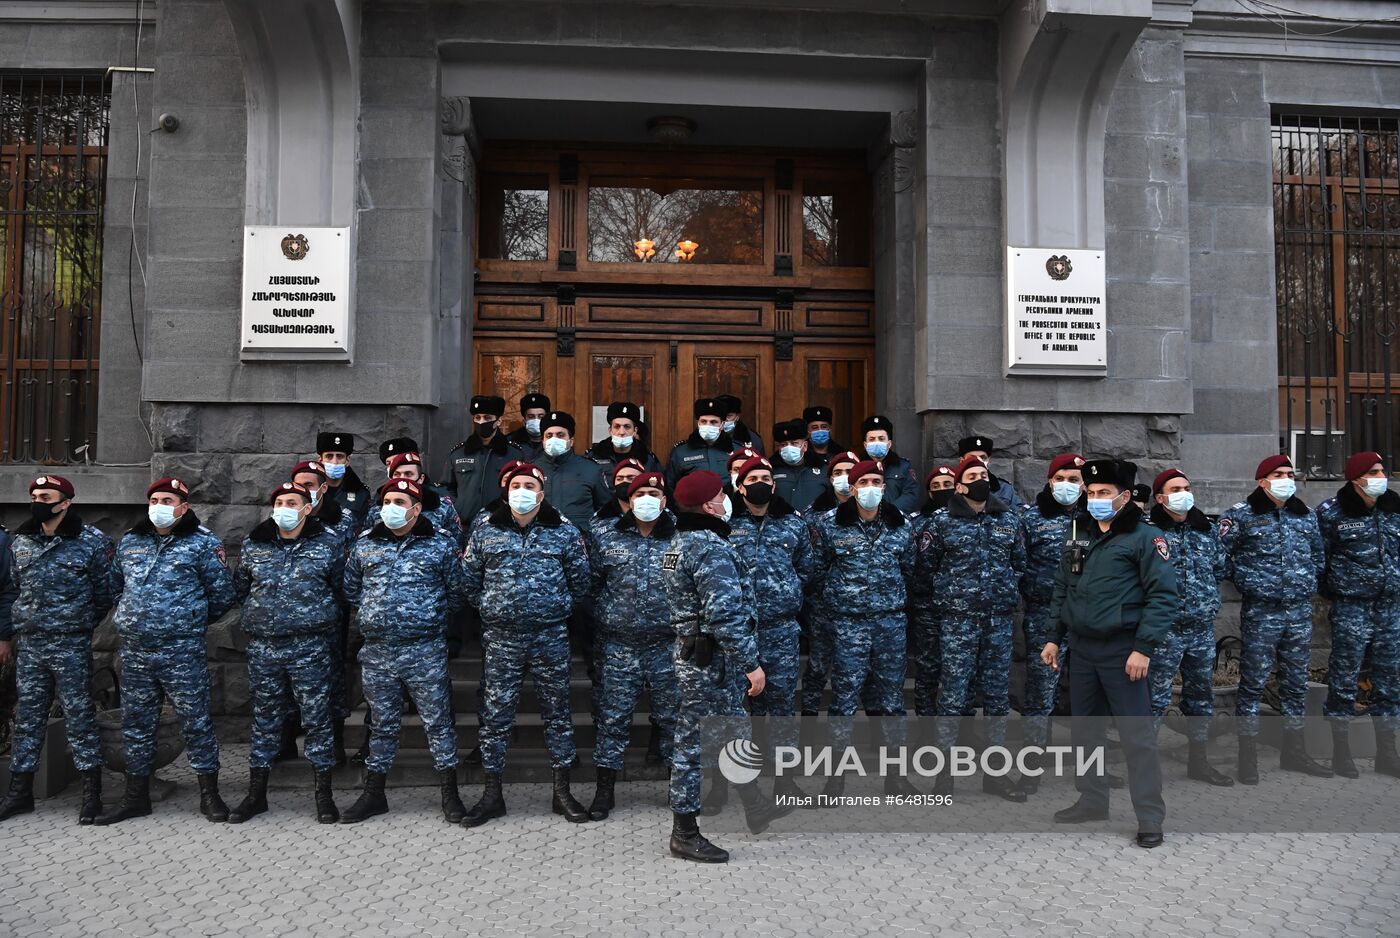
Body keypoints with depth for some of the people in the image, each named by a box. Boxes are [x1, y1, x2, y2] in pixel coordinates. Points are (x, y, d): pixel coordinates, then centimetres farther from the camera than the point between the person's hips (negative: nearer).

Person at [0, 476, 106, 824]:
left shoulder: (92, 541, -7)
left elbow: (104, 592, -2)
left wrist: (80, 623, 5)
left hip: (72, 646, -5)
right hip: (29, 645, 5)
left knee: (79, 716, 0)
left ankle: (92, 792, 7)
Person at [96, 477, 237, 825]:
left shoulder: (203, 543, -4)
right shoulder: (130, 541, 11)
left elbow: (222, 594, -2)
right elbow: (115, 585, 24)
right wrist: (137, 615, 17)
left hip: (182, 651, -5)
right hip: (135, 650, 5)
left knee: (196, 721, 0)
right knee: (136, 723, 13)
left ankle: (209, 795, 11)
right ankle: (136, 796, 26)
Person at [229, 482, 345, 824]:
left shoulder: (329, 543, -1)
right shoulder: (253, 544, 6)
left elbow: (342, 588, 6)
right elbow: (240, 588, 18)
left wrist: (319, 617, 5)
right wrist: (262, 615, 14)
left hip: (310, 647, -3)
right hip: (263, 646, 3)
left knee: (317, 718, 2)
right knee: (265, 718, 12)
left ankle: (324, 795, 12)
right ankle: (256, 793, 24)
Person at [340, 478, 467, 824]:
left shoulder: (441, 544, -1)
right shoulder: (364, 544, 8)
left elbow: (457, 591, 5)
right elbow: (350, 589, 18)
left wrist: (430, 613, 3)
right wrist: (376, 611, 10)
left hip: (426, 652, -3)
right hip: (377, 652, 3)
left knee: (438, 721, 3)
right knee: (382, 724, 15)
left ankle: (449, 793, 14)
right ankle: (373, 794, 27)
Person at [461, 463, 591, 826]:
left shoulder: (565, 532, 1)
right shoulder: (485, 533, 3)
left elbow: (580, 579, 8)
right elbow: (470, 579, 11)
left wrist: (561, 608, 9)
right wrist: (489, 608, 9)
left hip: (552, 636, 0)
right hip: (501, 637, 1)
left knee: (558, 711, 7)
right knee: (496, 714, 4)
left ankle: (562, 792, 19)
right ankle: (492, 793, 17)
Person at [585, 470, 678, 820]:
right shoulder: (604, 534, 3)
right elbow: (591, 581, 8)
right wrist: (606, 615, 4)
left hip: (668, 644, 0)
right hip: (619, 646, 0)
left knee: (672, 714, 9)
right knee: (613, 716, 5)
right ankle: (604, 788, 19)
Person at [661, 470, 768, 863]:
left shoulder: (680, 543, 11)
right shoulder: (711, 547, -21)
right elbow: (725, 614, -27)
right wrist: (750, 663, -21)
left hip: (692, 651, 10)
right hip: (713, 659, -10)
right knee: (696, 742, 0)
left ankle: (755, 812, 38)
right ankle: (684, 833, 13)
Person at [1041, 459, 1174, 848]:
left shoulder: (1145, 537, -8)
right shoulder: (1079, 540, 13)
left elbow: (1163, 596, -13)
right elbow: (1061, 591, 18)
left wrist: (1143, 648, -18)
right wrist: (1054, 638, 13)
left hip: (1123, 651, -7)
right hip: (1083, 649, 7)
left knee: (1136, 735, -4)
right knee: (1084, 729, 14)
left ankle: (1150, 818, 6)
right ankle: (1093, 801, 28)